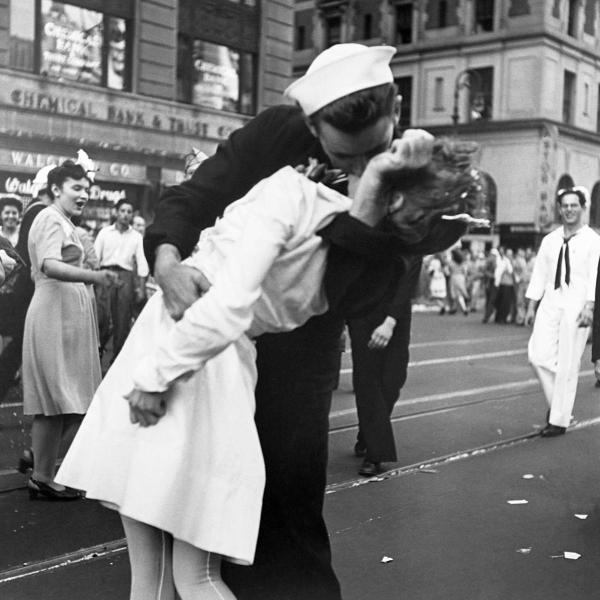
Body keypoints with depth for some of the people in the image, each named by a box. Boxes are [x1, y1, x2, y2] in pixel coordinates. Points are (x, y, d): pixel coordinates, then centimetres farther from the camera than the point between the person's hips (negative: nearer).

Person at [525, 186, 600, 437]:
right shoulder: (549, 240, 13)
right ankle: (556, 403, 16)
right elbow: (539, 274, 14)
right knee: (538, 355, -7)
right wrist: (531, 306, 9)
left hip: (576, 306, -4)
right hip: (550, 303, 4)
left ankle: (559, 420, 9)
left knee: (567, 365, -2)